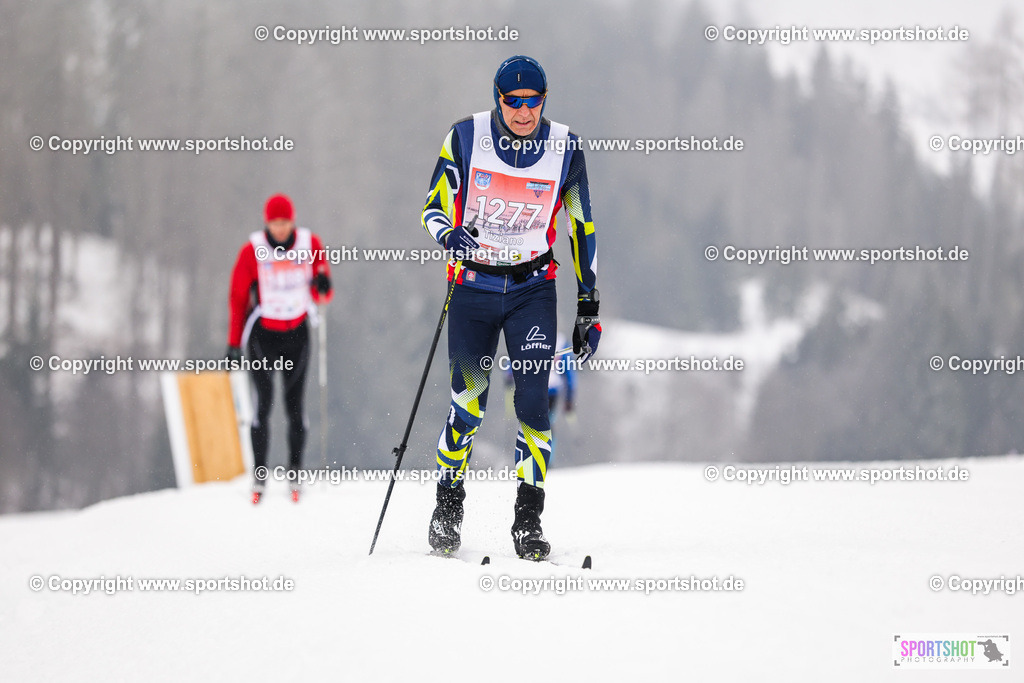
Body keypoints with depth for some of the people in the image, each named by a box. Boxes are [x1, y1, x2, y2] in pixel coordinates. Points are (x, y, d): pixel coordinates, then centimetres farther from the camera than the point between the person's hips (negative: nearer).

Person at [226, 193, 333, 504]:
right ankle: (259, 474, -5)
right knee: (264, 401, -10)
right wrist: (234, 343, -3)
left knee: (295, 403, 1)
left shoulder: (310, 245, -3)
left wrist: (323, 286, -19)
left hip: (297, 332, 2)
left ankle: (295, 472, 8)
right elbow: (238, 298, -2)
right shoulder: (253, 251, -8)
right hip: (262, 333, -2)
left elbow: (321, 295, 5)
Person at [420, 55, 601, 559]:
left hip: (532, 289, 0)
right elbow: (432, 207, -1)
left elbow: (582, 229, 5)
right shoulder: (466, 138, -8)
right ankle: (448, 503, 22)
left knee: (533, 401, -13)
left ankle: (529, 518, -5)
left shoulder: (565, 149, -4)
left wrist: (588, 306, 4)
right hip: (473, 287, 0)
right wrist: (449, 235, -25)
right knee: (468, 404, -1)